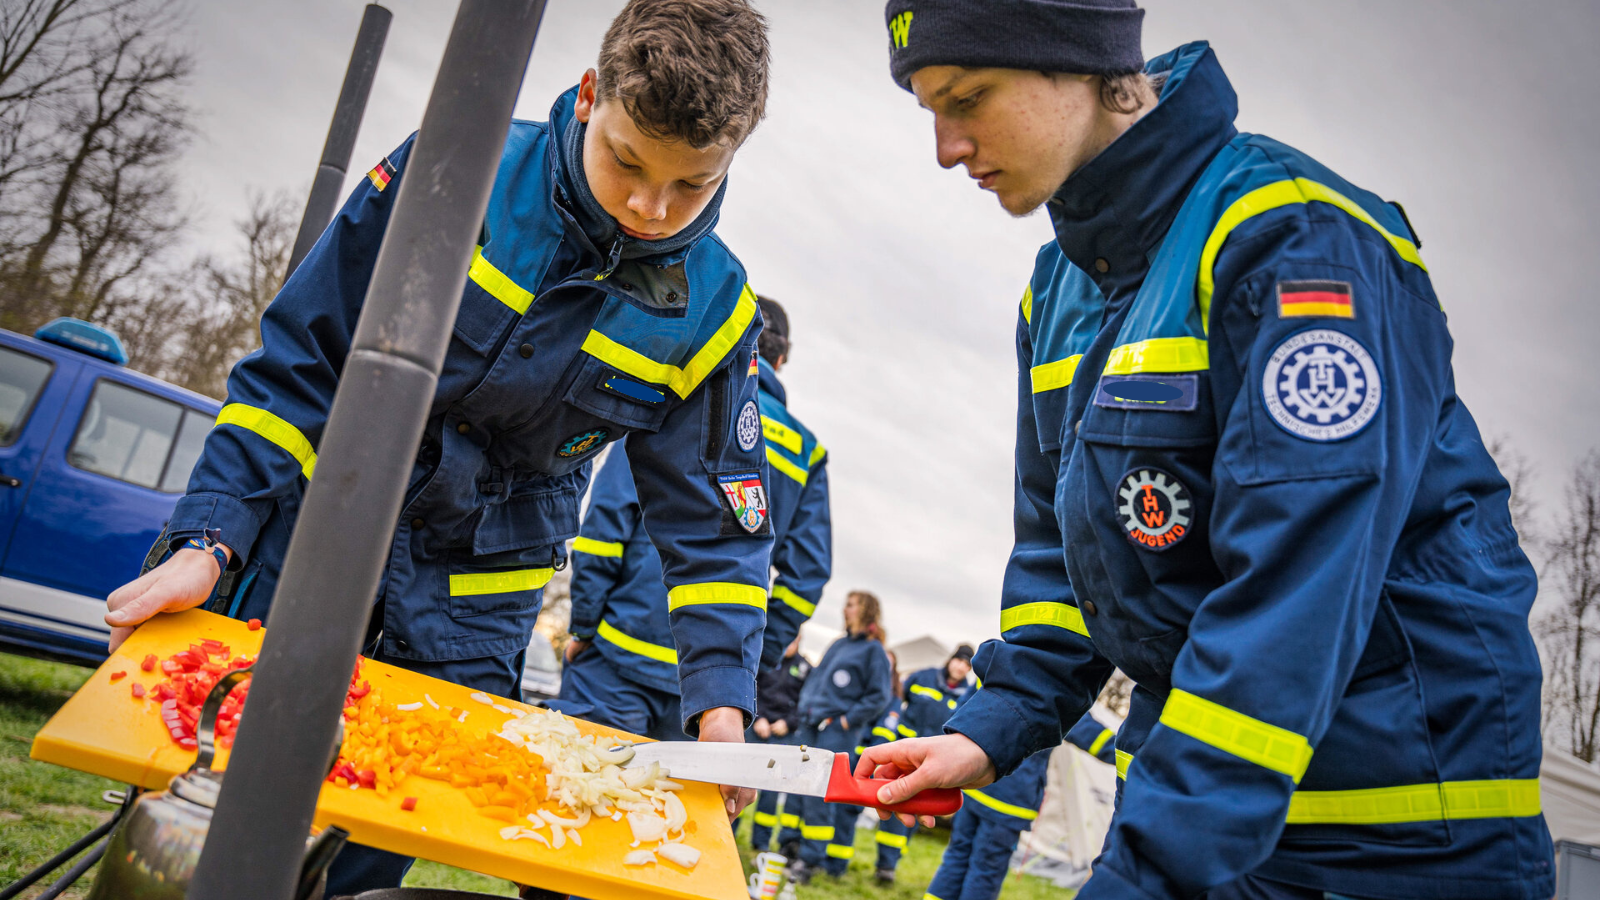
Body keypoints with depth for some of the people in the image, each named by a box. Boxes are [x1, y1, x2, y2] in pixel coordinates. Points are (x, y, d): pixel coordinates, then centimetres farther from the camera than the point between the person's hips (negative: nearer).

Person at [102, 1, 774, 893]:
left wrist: (722, 702, -17)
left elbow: (716, 526, -6)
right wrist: (209, 541, -17)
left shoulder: (711, 316, -13)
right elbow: (299, 360, -10)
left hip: (474, 606, 1)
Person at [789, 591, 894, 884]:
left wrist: (848, 719, -12)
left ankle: (811, 859, 0)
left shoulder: (874, 650, -4)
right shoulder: (838, 644, 17)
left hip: (837, 731, -7)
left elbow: (879, 696, -7)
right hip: (811, 727, 7)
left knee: (818, 794, -9)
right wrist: (805, 707, 11)